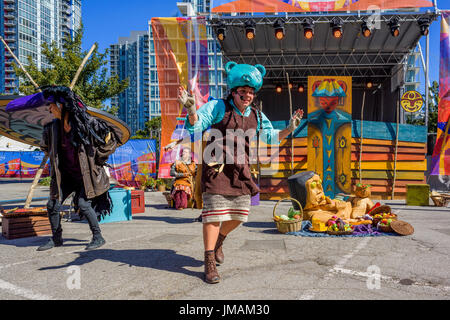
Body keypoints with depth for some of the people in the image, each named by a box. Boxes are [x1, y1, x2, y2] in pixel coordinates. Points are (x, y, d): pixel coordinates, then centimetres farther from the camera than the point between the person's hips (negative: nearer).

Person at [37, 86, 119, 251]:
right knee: (52, 205, 2)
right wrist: (55, 161, 14)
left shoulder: (86, 123, -16)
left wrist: (96, 160, -4)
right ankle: (56, 238, 23)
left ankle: (98, 237, 2)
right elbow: (45, 146, 22)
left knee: (83, 204, -17)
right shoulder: (53, 127, 0)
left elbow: (110, 140, -7)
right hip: (67, 174, 6)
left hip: (87, 173, -6)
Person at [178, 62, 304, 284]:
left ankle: (218, 242, 39)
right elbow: (195, 126, -10)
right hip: (217, 167, -5)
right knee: (214, 213, -8)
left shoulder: (257, 116, 11)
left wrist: (290, 128, 2)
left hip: (240, 170, 6)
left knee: (239, 214, 10)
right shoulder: (218, 107, -4)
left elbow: (272, 137, 19)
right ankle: (209, 262, 3)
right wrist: (191, 109, -31)